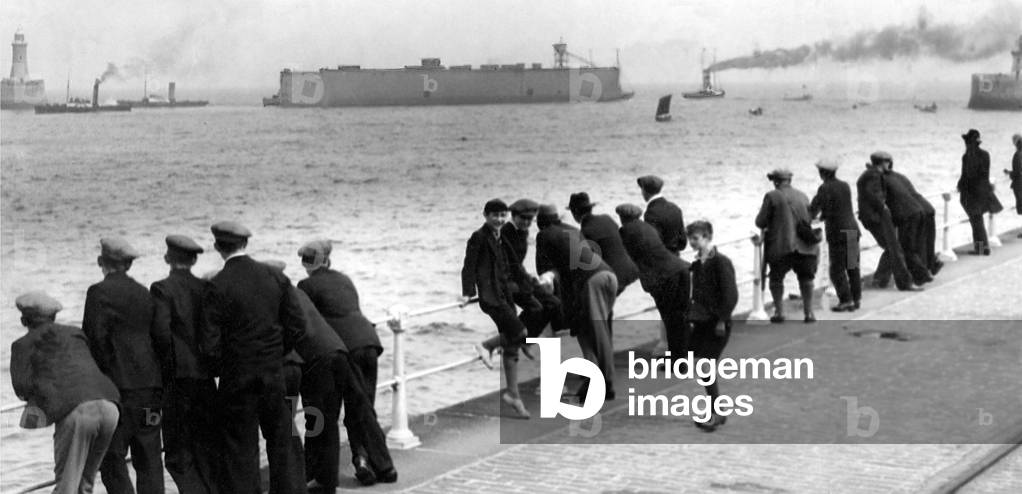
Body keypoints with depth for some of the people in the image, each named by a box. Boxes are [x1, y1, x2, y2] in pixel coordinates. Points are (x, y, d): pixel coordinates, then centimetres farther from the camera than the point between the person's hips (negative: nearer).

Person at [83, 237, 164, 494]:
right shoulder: (144, 294, 13)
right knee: (149, 460, 9)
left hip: (117, 386, -6)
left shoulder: (99, 292, -5)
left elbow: (94, 338, -12)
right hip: (150, 385, 6)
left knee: (112, 458, 0)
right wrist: (157, 381, 13)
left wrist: (103, 375, -3)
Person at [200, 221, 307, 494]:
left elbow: (210, 342, -14)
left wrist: (219, 369, 3)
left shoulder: (217, 287, -14)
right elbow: (297, 325, 1)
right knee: (281, 439, 16)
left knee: (240, 446, 5)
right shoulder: (275, 277, -2)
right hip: (274, 373, 4)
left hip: (237, 378, -4)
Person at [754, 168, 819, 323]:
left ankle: (779, 312, 7)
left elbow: (760, 222, -4)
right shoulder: (803, 196, 10)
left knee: (776, 278, 13)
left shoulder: (772, 196, -4)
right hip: (805, 245, 3)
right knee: (806, 278, 17)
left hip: (781, 246, -3)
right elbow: (810, 219, 17)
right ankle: (808, 312, 13)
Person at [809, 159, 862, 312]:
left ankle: (846, 301, -4)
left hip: (838, 233, -7)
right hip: (853, 229, 7)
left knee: (837, 270, -1)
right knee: (853, 268, 14)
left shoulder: (825, 188, -12)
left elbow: (815, 207, -12)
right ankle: (856, 298, 17)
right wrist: (823, 216, 28)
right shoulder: (845, 186, 10)